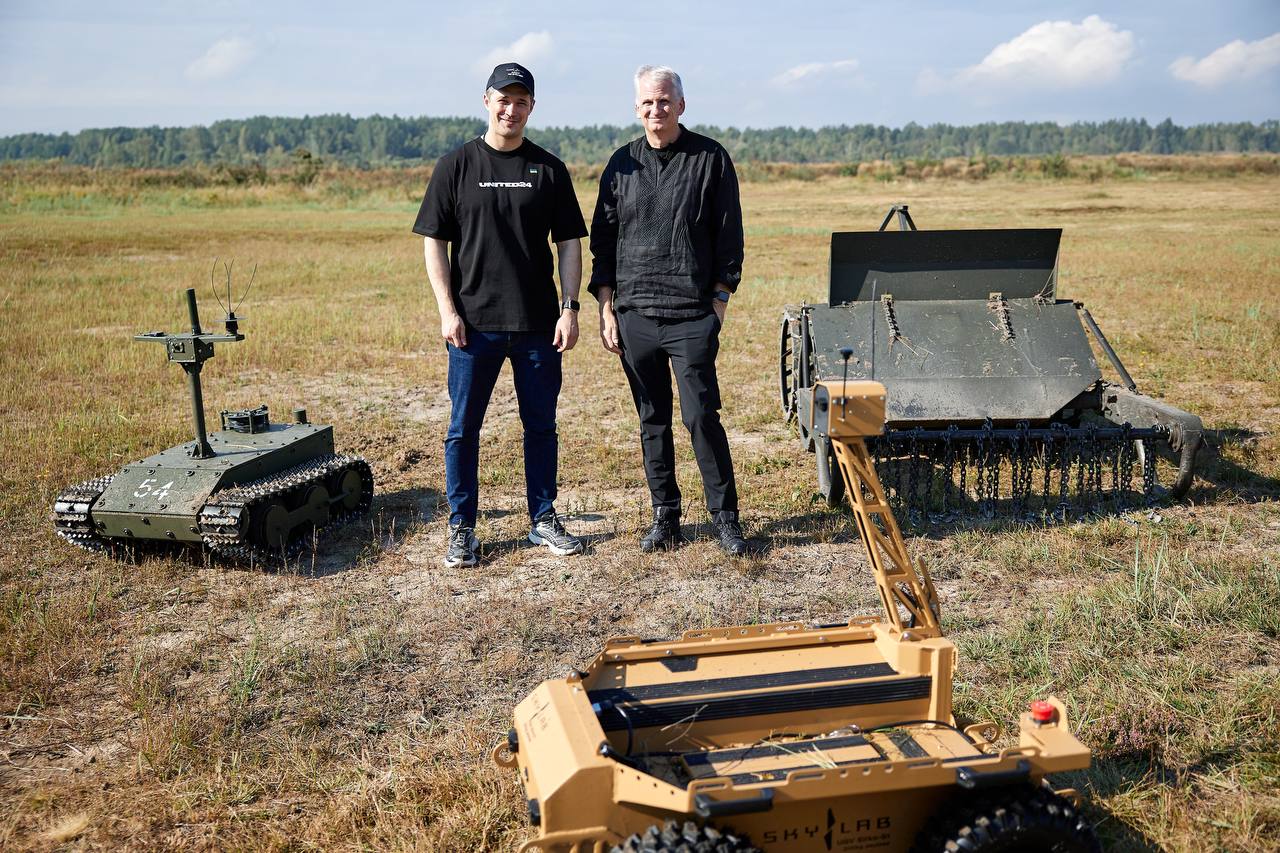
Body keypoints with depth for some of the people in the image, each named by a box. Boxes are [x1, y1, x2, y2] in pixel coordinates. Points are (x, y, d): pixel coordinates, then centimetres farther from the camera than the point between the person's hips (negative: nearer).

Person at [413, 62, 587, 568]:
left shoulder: (549, 170, 7)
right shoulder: (456, 166, 3)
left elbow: (569, 243, 8)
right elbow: (433, 241, 2)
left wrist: (569, 308, -1)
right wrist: (447, 311, -6)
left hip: (538, 324, 2)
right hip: (474, 323, -1)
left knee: (541, 425, 9)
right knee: (464, 427, 3)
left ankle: (543, 520, 23)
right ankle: (461, 529, 14)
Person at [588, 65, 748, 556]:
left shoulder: (711, 159, 2)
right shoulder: (622, 164, 10)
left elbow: (729, 235, 3)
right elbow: (602, 238, 12)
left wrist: (719, 299, -4)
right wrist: (606, 307, 5)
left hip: (692, 316, -3)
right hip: (633, 315, 3)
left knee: (702, 418, -5)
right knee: (652, 422, 9)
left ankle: (725, 516, 8)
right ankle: (664, 516, 19)